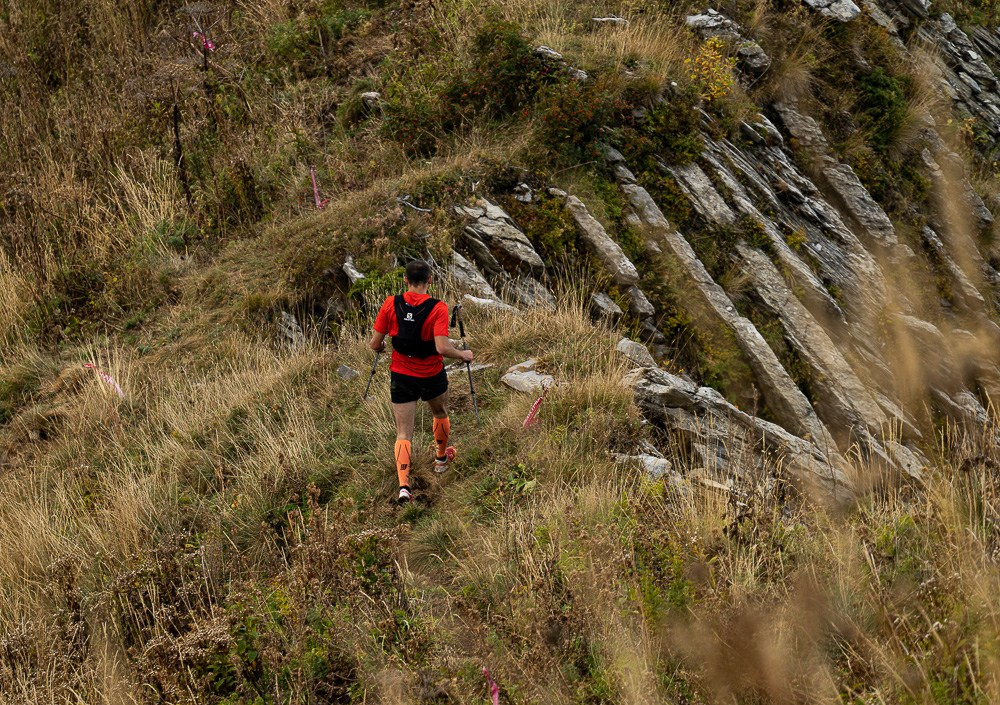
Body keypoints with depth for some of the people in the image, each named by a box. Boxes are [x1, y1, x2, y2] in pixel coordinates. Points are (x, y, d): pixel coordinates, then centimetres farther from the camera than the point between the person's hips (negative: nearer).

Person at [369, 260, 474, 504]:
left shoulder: (391, 304, -11)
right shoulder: (437, 308, -19)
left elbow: (375, 344, -7)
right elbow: (442, 348, -27)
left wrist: (382, 347, 16)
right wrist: (463, 355, -8)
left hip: (401, 376, 1)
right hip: (432, 374, -1)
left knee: (403, 433, 2)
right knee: (440, 414, 30)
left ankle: (403, 485, -15)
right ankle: (441, 458, 51)